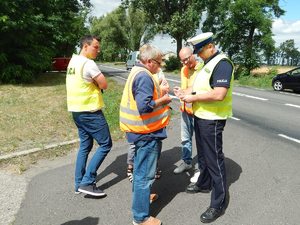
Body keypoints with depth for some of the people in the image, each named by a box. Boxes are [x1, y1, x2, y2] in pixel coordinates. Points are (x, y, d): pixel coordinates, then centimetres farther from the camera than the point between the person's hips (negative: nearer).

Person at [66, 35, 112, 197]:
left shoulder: (73, 61, 13)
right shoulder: (88, 63, -17)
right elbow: (104, 85, -15)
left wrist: (93, 84, 1)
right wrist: (96, 83, 3)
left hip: (76, 109, 10)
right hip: (89, 111, -10)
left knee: (85, 145, 16)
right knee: (105, 144, -1)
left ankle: (79, 183, 21)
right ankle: (87, 182, -1)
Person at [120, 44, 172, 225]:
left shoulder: (137, 72, 11)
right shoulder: (144, 76, -21)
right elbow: (145, 106, -29)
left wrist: (159, 94, 9)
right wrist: (163, 99, -14)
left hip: (140, 130, 11)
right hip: (147, 132, -10)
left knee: (140, 168, 25)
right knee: (145, 173, -1)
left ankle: (140, 195, 44)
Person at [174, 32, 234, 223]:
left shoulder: (222, 63, -18)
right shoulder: (208, 63, 13)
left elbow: (218, 94, -29)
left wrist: (193, 98, -20)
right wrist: (186, 91, 2)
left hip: (212, 120, -10)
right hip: (201, 116, 10)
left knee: (214, 159, -1)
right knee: (203, 154, 22)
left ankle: (218, 204, 11)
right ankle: (204, 184, 42)